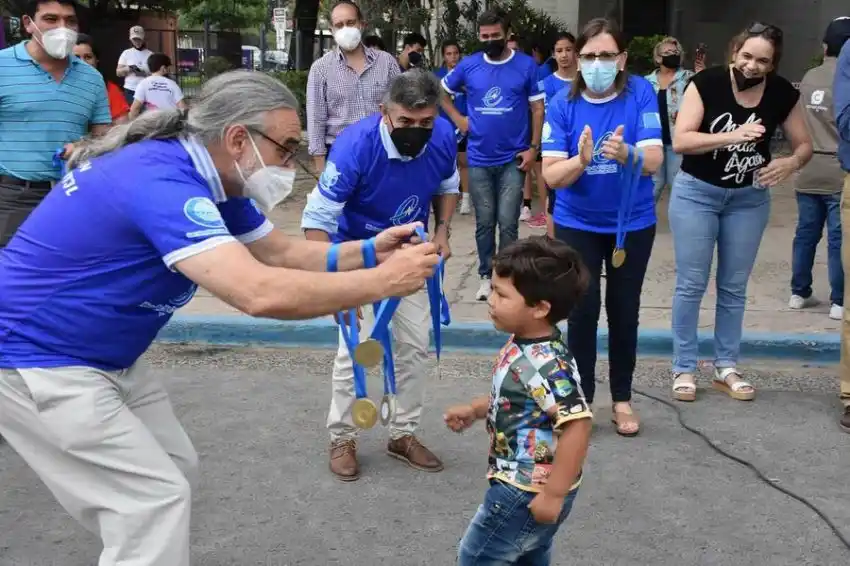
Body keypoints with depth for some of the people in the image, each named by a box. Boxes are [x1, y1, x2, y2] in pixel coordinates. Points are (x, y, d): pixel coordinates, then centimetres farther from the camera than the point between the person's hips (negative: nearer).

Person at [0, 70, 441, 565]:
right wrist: (384, 282, -31)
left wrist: (366, 251, -8)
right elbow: (261, 293, -40)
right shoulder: (163, 182, -31)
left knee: (176, 469, 14)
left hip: (102, 357, 10)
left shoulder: (209, 178, 2)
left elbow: (280, 252, 8)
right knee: (155, 498, -9)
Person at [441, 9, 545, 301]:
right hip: (479, 159, 2)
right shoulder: (468, 65, 1)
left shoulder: (526, 65, -3)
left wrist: (534, 148, -5)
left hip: (513, 159, -2)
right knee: (484, 222, 9)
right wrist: (457, 119, 4)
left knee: (508, 222, -1)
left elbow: (537, 108, 0)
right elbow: (441, 91, 17)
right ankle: (486, 275, 21)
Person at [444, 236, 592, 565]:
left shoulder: (545, 365, -30)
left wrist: (554, 494, -30)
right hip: (523, 484, 10)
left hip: (526, 491, -10)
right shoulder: (523, 347, 0)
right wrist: (475, 410, 9)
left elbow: (578, 424, -35)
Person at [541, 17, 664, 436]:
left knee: (624, 310, 9)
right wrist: (580, 160, -35)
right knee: (583, 310, -1)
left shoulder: (640, 93, -12)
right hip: (577, 224, 0)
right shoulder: (562, 105, -11)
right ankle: (580, 398, 16)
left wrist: (625, 153, -40)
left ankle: (622, 399, 25)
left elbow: (654, 159, -19)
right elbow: (551, 175, -15)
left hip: (633, 223, 0)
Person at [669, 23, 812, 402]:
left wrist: (790, 163, -21)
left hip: (750, 198, 3)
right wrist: (731, 136, -35)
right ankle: (684, 369, 9)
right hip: (696, 192, -3)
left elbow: (805, 144, 2)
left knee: (734, 287, 9)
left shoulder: (782, 94, -7)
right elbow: (680, 140, -22)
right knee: (691, 284, 0)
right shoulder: (706, 83, -16)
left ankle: (726, 368, 20)